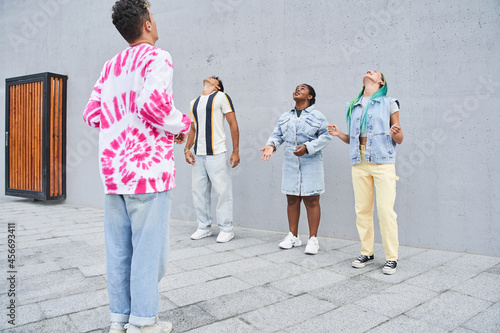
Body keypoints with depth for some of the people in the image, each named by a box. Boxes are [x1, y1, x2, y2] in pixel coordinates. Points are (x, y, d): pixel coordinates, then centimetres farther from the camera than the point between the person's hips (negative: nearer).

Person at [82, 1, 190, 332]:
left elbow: (92, 113, 15)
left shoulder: (111, 66, 17)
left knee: (119, 249, 12)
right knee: (148, 249, 2)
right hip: (147, 168, -7)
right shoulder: (156, 57, -5)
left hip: (113, 168, 7)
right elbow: (153, 104, -22)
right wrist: (182, 125, -6)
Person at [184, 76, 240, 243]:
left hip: (217, 154, -6)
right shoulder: (194, 102, 20)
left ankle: (226, 229, 6)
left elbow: (233, 124, -4)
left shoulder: (221, 97, 2)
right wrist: (187, 149, 8)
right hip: (198, 155, 7)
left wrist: (236, 151, -10)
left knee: (223, 192, -5)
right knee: (199, 191, 9)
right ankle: (204, 227, 21)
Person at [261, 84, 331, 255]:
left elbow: (325, 136, -6)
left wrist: (307, 147, -19)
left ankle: (313, 239, 7)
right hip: (290, 163, 4)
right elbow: (277, 135, 10)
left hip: (310, 163, -4)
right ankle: (293, 236, 20)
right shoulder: (285, 117, 17)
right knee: (292, 200, 8)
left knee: (311, 201, -3)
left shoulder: (317, 116, 3)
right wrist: (271, 145, -12)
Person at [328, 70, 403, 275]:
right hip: (359, 162, 4)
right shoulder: (354, 106, 16)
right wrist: (339, 134, 0)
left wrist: (395, 133, -18)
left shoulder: (389, 103, 4)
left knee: (386, 210, -7)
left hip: (382, 161, -4)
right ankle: (367, 253, 19)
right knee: (362, 210, 6)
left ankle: (391, 258, 7)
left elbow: (399, 140, 4)